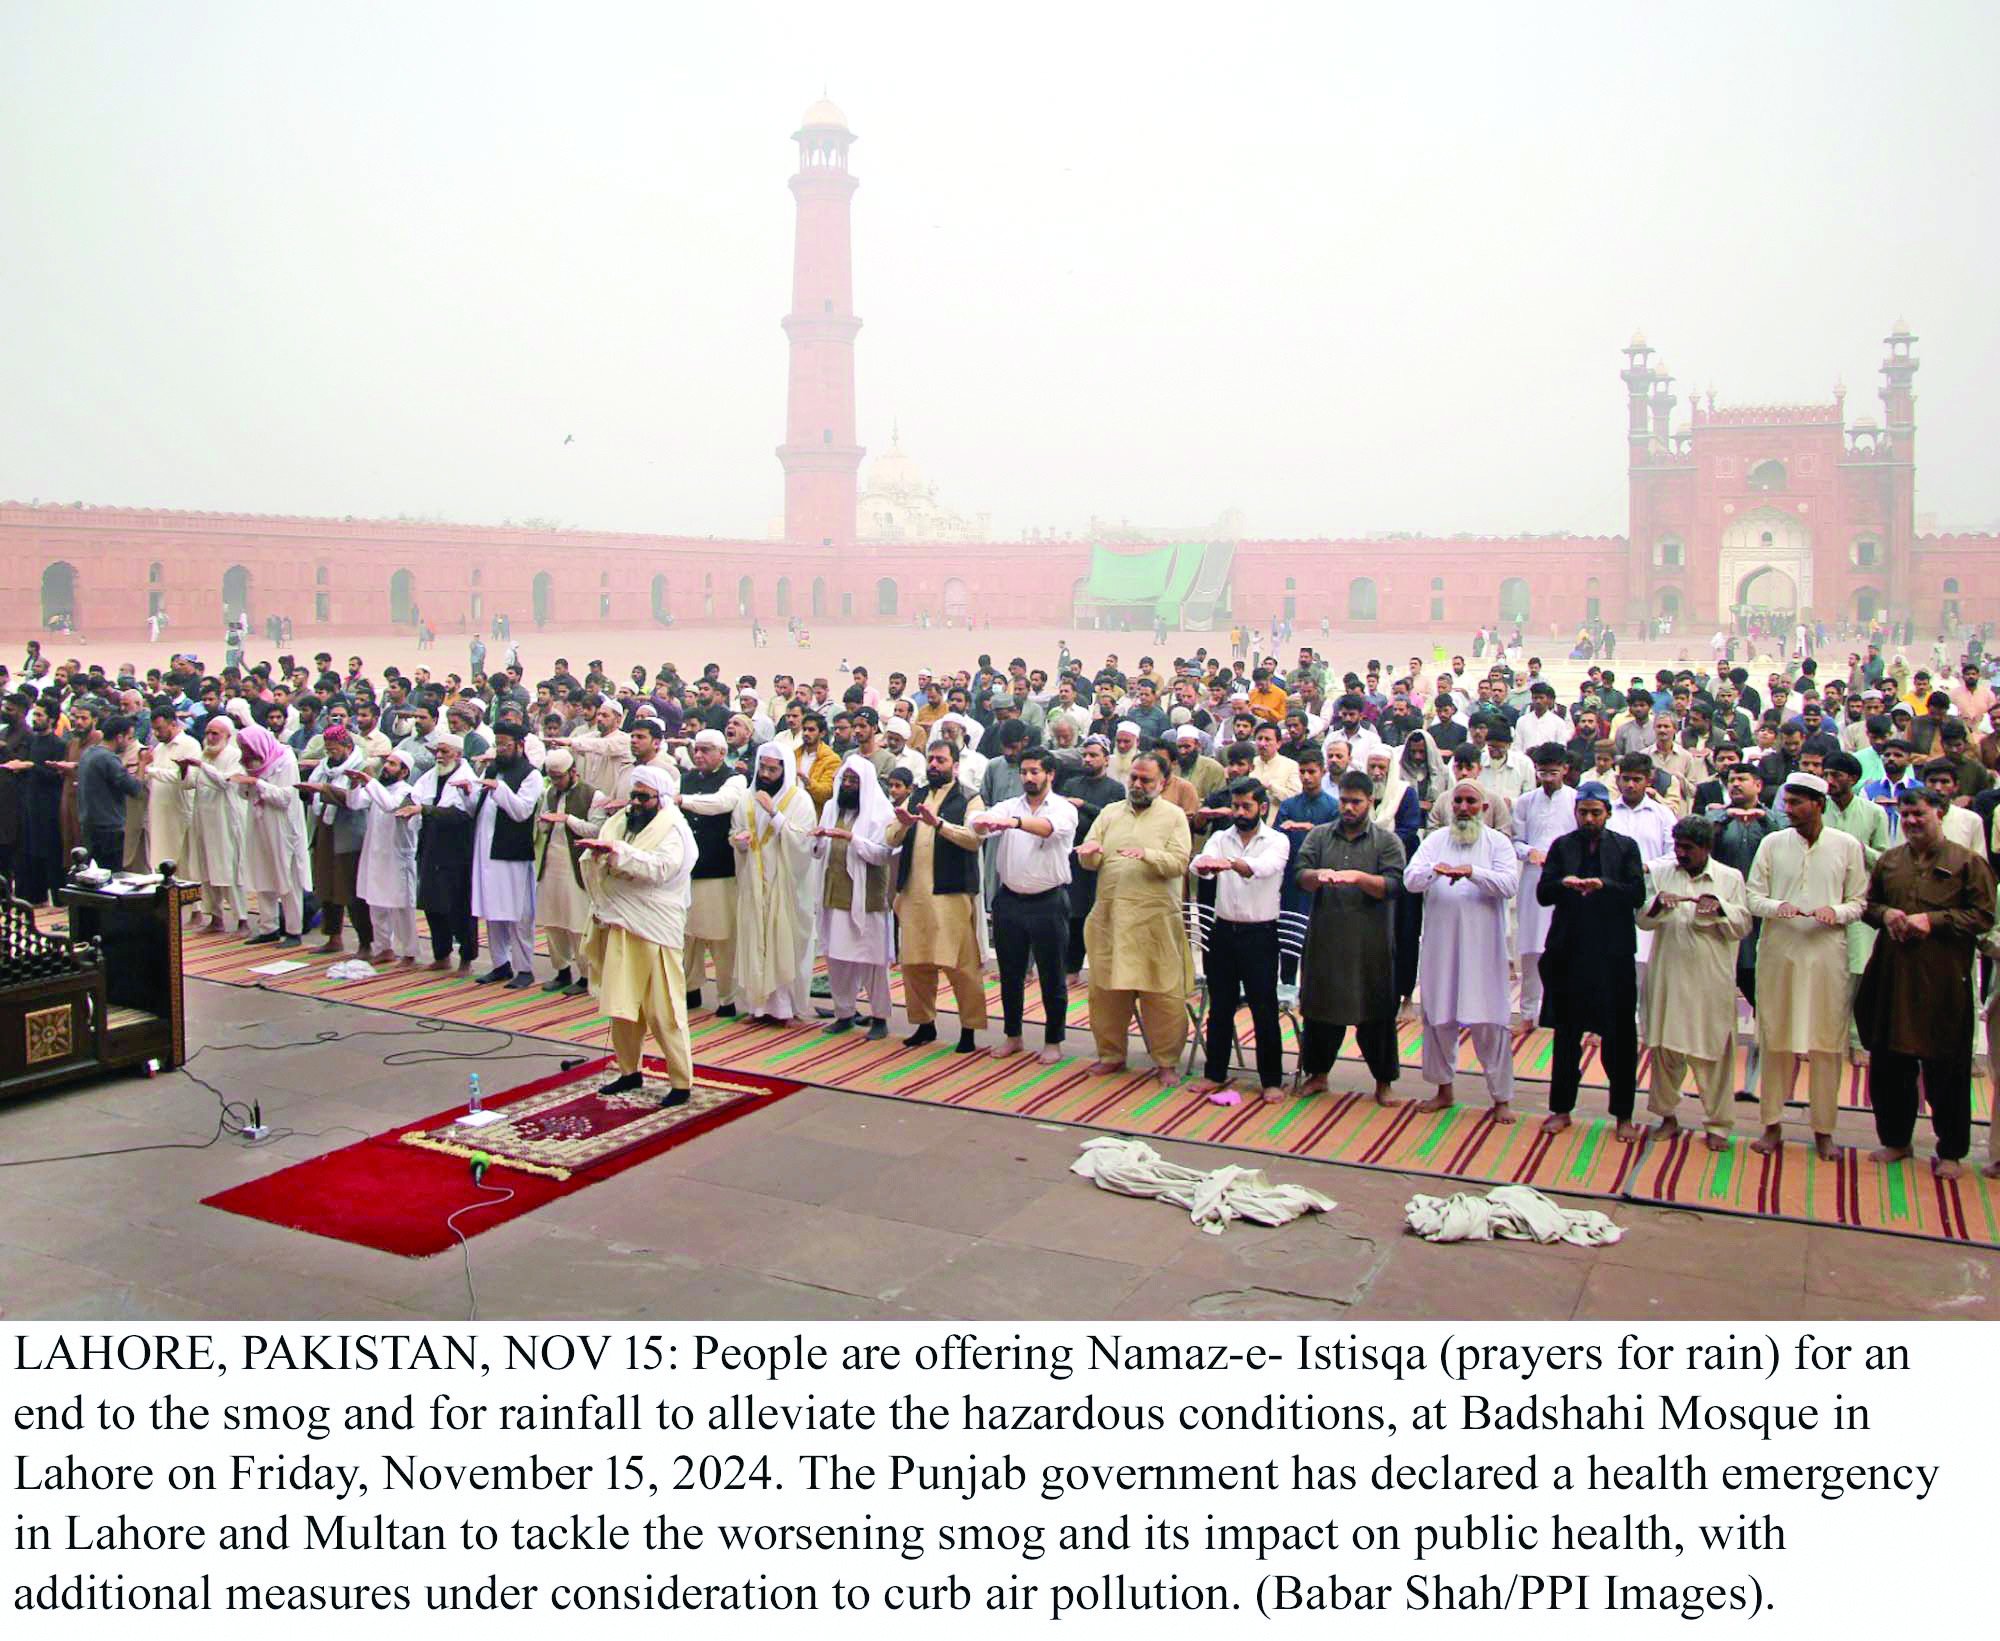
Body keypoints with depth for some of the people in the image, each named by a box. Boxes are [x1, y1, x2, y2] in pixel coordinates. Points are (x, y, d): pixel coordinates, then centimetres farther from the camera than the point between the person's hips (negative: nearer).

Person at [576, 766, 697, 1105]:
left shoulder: (671, 831, -7)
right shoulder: (621, 822, 14)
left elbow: (659, 867, -25)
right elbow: (596, 867, 14)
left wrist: (616, 849, -30)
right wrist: (597, 852, -8)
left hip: (653, 930, -7)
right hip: (619, 927, 7)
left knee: (662, 1009, -4)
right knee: (622, 1004, 13)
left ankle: (682, 1082, 3)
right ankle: (630, 1071, 27)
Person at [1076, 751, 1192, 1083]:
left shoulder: (1174, 816, 3)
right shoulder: (1110, 812, 13)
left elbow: (1179, 863, -9)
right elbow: (1088, 862, 8)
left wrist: (1147, 854, -25)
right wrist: (1090, 852, -15)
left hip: (1155, 918, -4)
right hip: (1109, 915, 4)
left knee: (1162, 993, -1)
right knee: (1106, 990, 9)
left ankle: (1166, 1062, 11)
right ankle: (1111, 1055, 24)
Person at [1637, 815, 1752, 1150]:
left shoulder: (1731, 878, 5)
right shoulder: (1661, 874, 9)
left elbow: (1743, 926, 1)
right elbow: (1643, 920, 4)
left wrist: (1721, 908, -17)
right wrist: (1658, 904, -16)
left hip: (1712, 980, -2)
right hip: (1669, 975, 2)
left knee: (1714, 1052, 1)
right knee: (1664, 1047, 7)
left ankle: (1718, 1124, 12)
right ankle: (1668, 1115, 23)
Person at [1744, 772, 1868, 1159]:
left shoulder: (1847, 846, 3)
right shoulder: (1772, 843, 4)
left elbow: (1860, 902, 6)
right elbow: (1753, 896, 5)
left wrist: (1837, 913, -15)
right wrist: (1776, 906, -16)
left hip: (1826, 954, -1)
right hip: (1778, 953, 1)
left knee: (1826, 1042, 2)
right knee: (1776, 1040, 5)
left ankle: (1823, 1128, 14)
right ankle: (1772, 1124, 15)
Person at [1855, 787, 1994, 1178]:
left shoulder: (1968, 862, -1)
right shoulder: (1888, 860, 12)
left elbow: (1983, 917, -5)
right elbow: (1866, 904, 18)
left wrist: (1933, 920, -15)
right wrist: (1885, 914, -3)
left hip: (1943, 982, -4)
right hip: (1890, 978, 4)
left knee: (1946, 1070, 2)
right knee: (1888, 1064, 11)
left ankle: (1951, 1152, 15)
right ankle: (1895, 1141, 26)